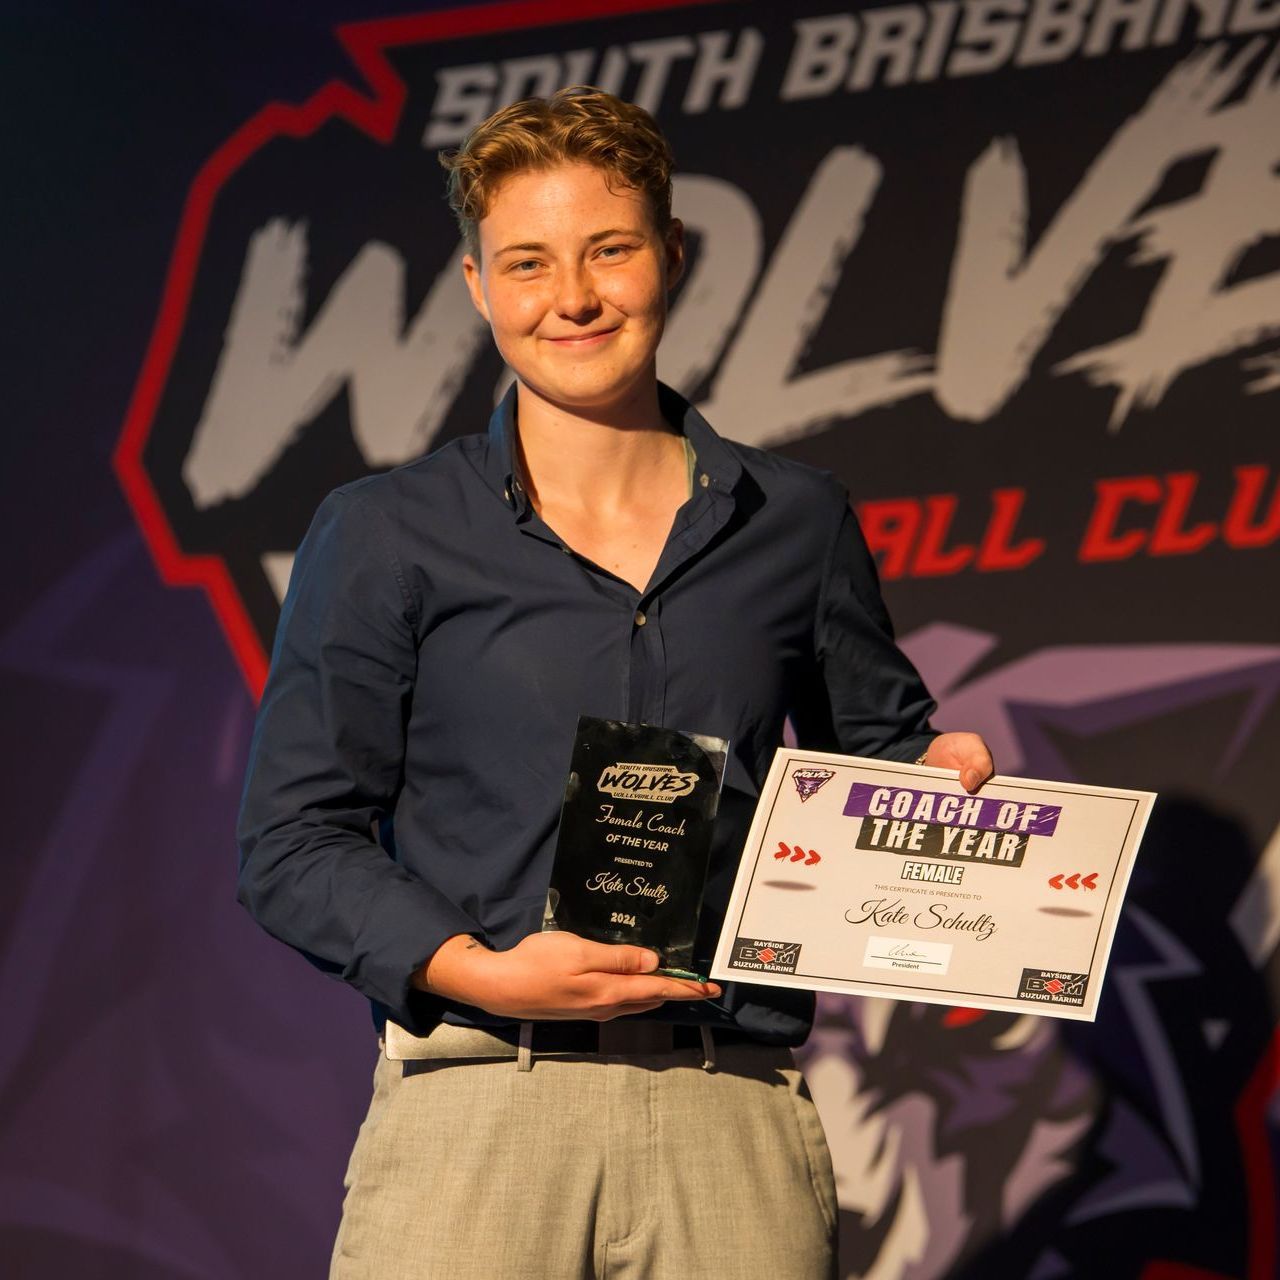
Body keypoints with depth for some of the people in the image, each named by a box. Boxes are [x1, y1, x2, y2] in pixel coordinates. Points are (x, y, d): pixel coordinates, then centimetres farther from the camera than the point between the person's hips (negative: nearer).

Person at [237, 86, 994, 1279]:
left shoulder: (797, 523, 14)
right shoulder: (384, 537, 7)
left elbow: (878, 750, 25)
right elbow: (293, 841, 4)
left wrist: (940, 776, 1)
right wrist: (480, 971, -10)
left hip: (733, 1110, 2)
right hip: (476, 1101, -2)